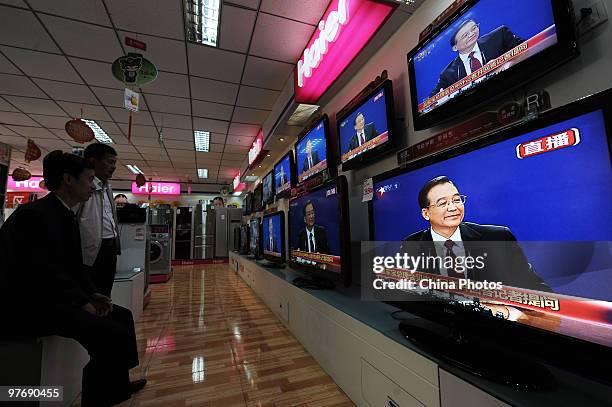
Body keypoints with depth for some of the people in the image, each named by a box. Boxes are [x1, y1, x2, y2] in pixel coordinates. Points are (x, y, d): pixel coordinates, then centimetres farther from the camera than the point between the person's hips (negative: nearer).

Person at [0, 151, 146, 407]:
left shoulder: (65, 215, 9)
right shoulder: (33, 214, -19)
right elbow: (42, 272, -25)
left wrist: (92, 295, 0)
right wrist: (81, 302, -20)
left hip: (49, 298, 10)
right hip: (26, 306, -10)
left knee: (121, 316, 10)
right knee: (112, 334, -22)